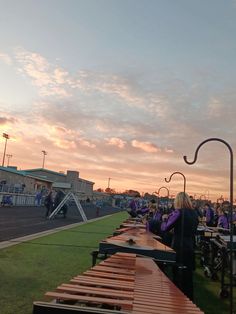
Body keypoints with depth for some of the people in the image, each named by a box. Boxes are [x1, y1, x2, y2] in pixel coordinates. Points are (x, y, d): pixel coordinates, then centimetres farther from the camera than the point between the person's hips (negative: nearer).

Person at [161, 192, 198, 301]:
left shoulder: (178, 212, -16)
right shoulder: (194, 213, 4)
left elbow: (164, 228, -13)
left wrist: (165, 219, 6)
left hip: (179, 249, -6)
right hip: (190, 248, 6)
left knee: (178, 278, 7)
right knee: (188, 277, 18)